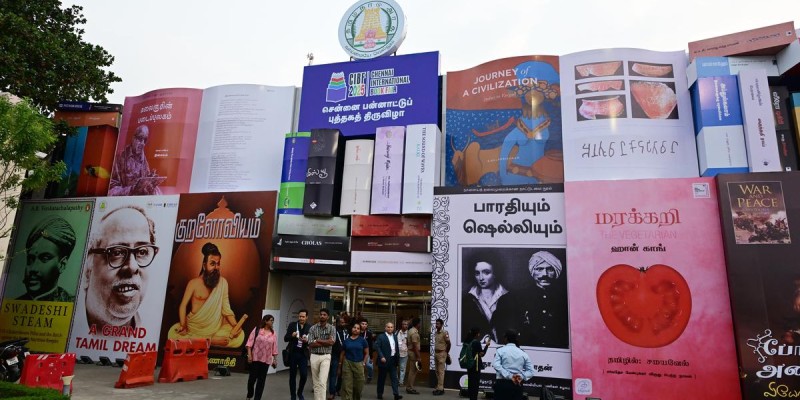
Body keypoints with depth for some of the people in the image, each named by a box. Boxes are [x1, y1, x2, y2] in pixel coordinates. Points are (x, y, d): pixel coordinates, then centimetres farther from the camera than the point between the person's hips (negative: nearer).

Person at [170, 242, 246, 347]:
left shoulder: (223, 282, -3)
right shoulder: (194, 283, -7)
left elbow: (226, 308, -3)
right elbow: (183, 305, -4)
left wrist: (235, 325, -18)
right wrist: (183, 326, -17)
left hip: (216, 326, 1)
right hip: (195, 326, 0)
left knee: (239, 336, -23)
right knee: (173, 333, -26)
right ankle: (211, 340, -17)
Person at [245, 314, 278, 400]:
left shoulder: (273, 334, 6)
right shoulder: (256, 330, -3)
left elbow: (274, 348, 8)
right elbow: (250, 343, -4)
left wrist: (275, 359, 7)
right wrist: (249, 354, -11)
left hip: (266, 360, 3)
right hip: (255, 358, -2)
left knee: (262, 379, 4)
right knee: (252, 378, 2)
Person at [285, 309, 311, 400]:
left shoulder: (309, 328, 2)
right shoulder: (292, 325, 0)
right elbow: (285, 338, -3)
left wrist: (307, 341, -19)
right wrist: (292, 335, -23)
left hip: (303, 354, 0)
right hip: (293, 353, 0)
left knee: (304, 375, -4)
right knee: (292, 375, 7)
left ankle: (300, 393, 22)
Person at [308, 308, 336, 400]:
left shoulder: (332, 328, -1)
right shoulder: (312, 328, 0)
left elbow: (331, 342, -14)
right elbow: (311, 345, -7)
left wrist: (317, 340, -9)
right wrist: (325, 343, -11)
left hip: (326, 357, -2)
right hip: (314, 356, 2)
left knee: (322, 382, -12)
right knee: (316, 382, 11)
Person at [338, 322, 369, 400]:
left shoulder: (363, 340, 1)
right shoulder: (346, 340, 4)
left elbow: (367, 353, 4)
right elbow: (342, 354, 9)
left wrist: (363, 363, -6)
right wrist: (339, 366, 11)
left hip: (358, 364, 0)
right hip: (347, 364, 0)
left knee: (358, 386, 8)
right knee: (347, 386, -2)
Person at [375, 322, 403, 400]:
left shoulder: (395, 336, 12)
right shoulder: (381, 337, -6)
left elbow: (397, 348, 15)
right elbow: (377, 347, -14)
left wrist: (398, 358, 10)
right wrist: (381, 357, -20)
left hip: (393, 360, 5)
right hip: (384, 360, -4)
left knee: (394, 377, -1)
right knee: (382, 378, 7)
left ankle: (396, 394, -3)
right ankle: (380, 393, 20)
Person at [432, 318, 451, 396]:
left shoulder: (444, 333, -13)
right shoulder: (435, 333, 9)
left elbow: (448, 343, -9)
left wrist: (447, 352, 0)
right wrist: (435, 352, 14)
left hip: (442, 353, -8)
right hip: (436, 353, 8)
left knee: (441, 371, -7)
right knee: (437, 371, 11)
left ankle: (440, 388, -5)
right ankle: (438, 387, 18)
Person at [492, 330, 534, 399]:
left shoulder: (501, 350, 2)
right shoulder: (523, 353, 11)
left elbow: (496, 365, -15)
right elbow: (531, 371, 5)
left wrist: (509, 376, -17)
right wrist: (522, 376, -8)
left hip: (502, 383, -3)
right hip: (517, 385, 3)